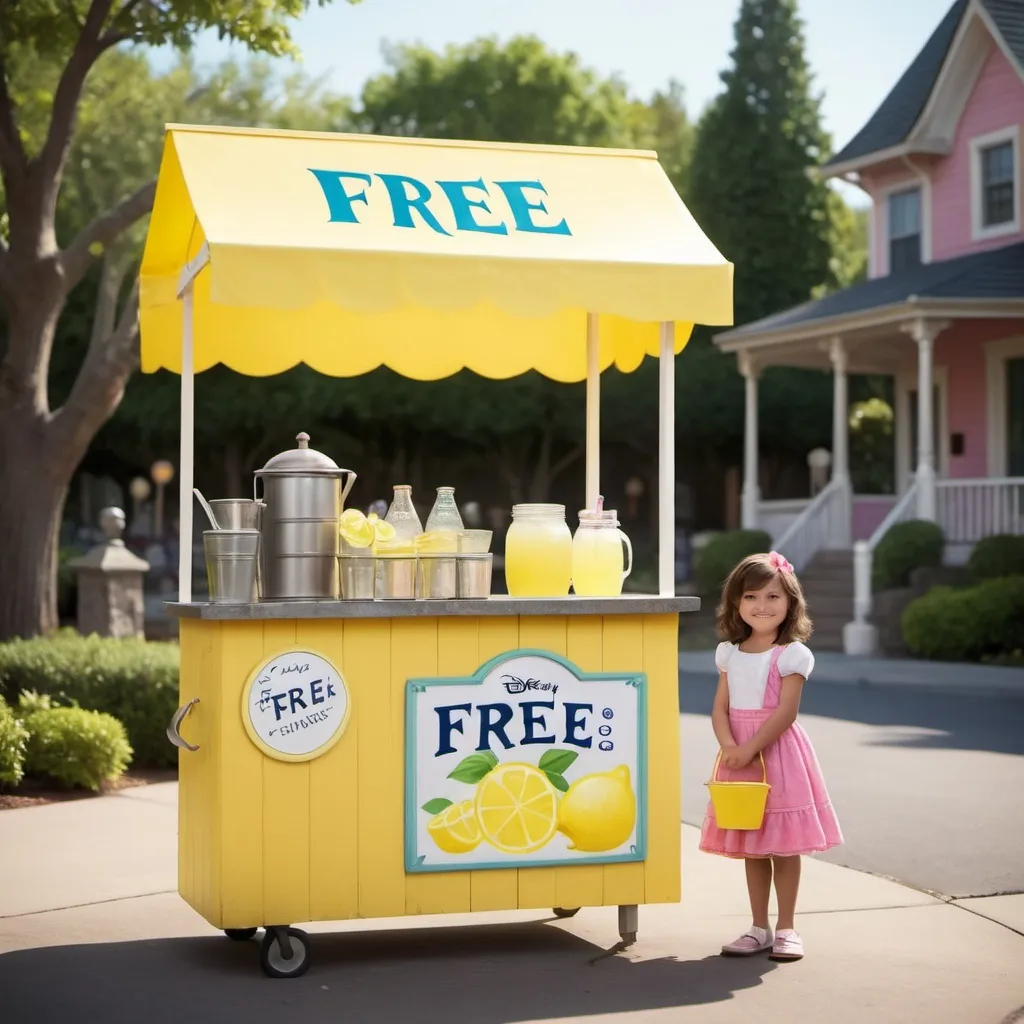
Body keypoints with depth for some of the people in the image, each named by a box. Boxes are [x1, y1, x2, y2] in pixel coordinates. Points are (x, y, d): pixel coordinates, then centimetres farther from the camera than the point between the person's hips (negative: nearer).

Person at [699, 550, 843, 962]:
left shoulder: (791, 654, -9)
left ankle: (786, 928, 11)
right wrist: (729, 746, -16)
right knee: (751, 848, 11)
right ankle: (759, 928, 20)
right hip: (739, 756, 5)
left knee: (783, 846, 1)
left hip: (778, 755, -5)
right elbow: (720, 708, 2)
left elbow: (786, 712, -16)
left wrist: (749, 748, -22)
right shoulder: (730, 653, 8)